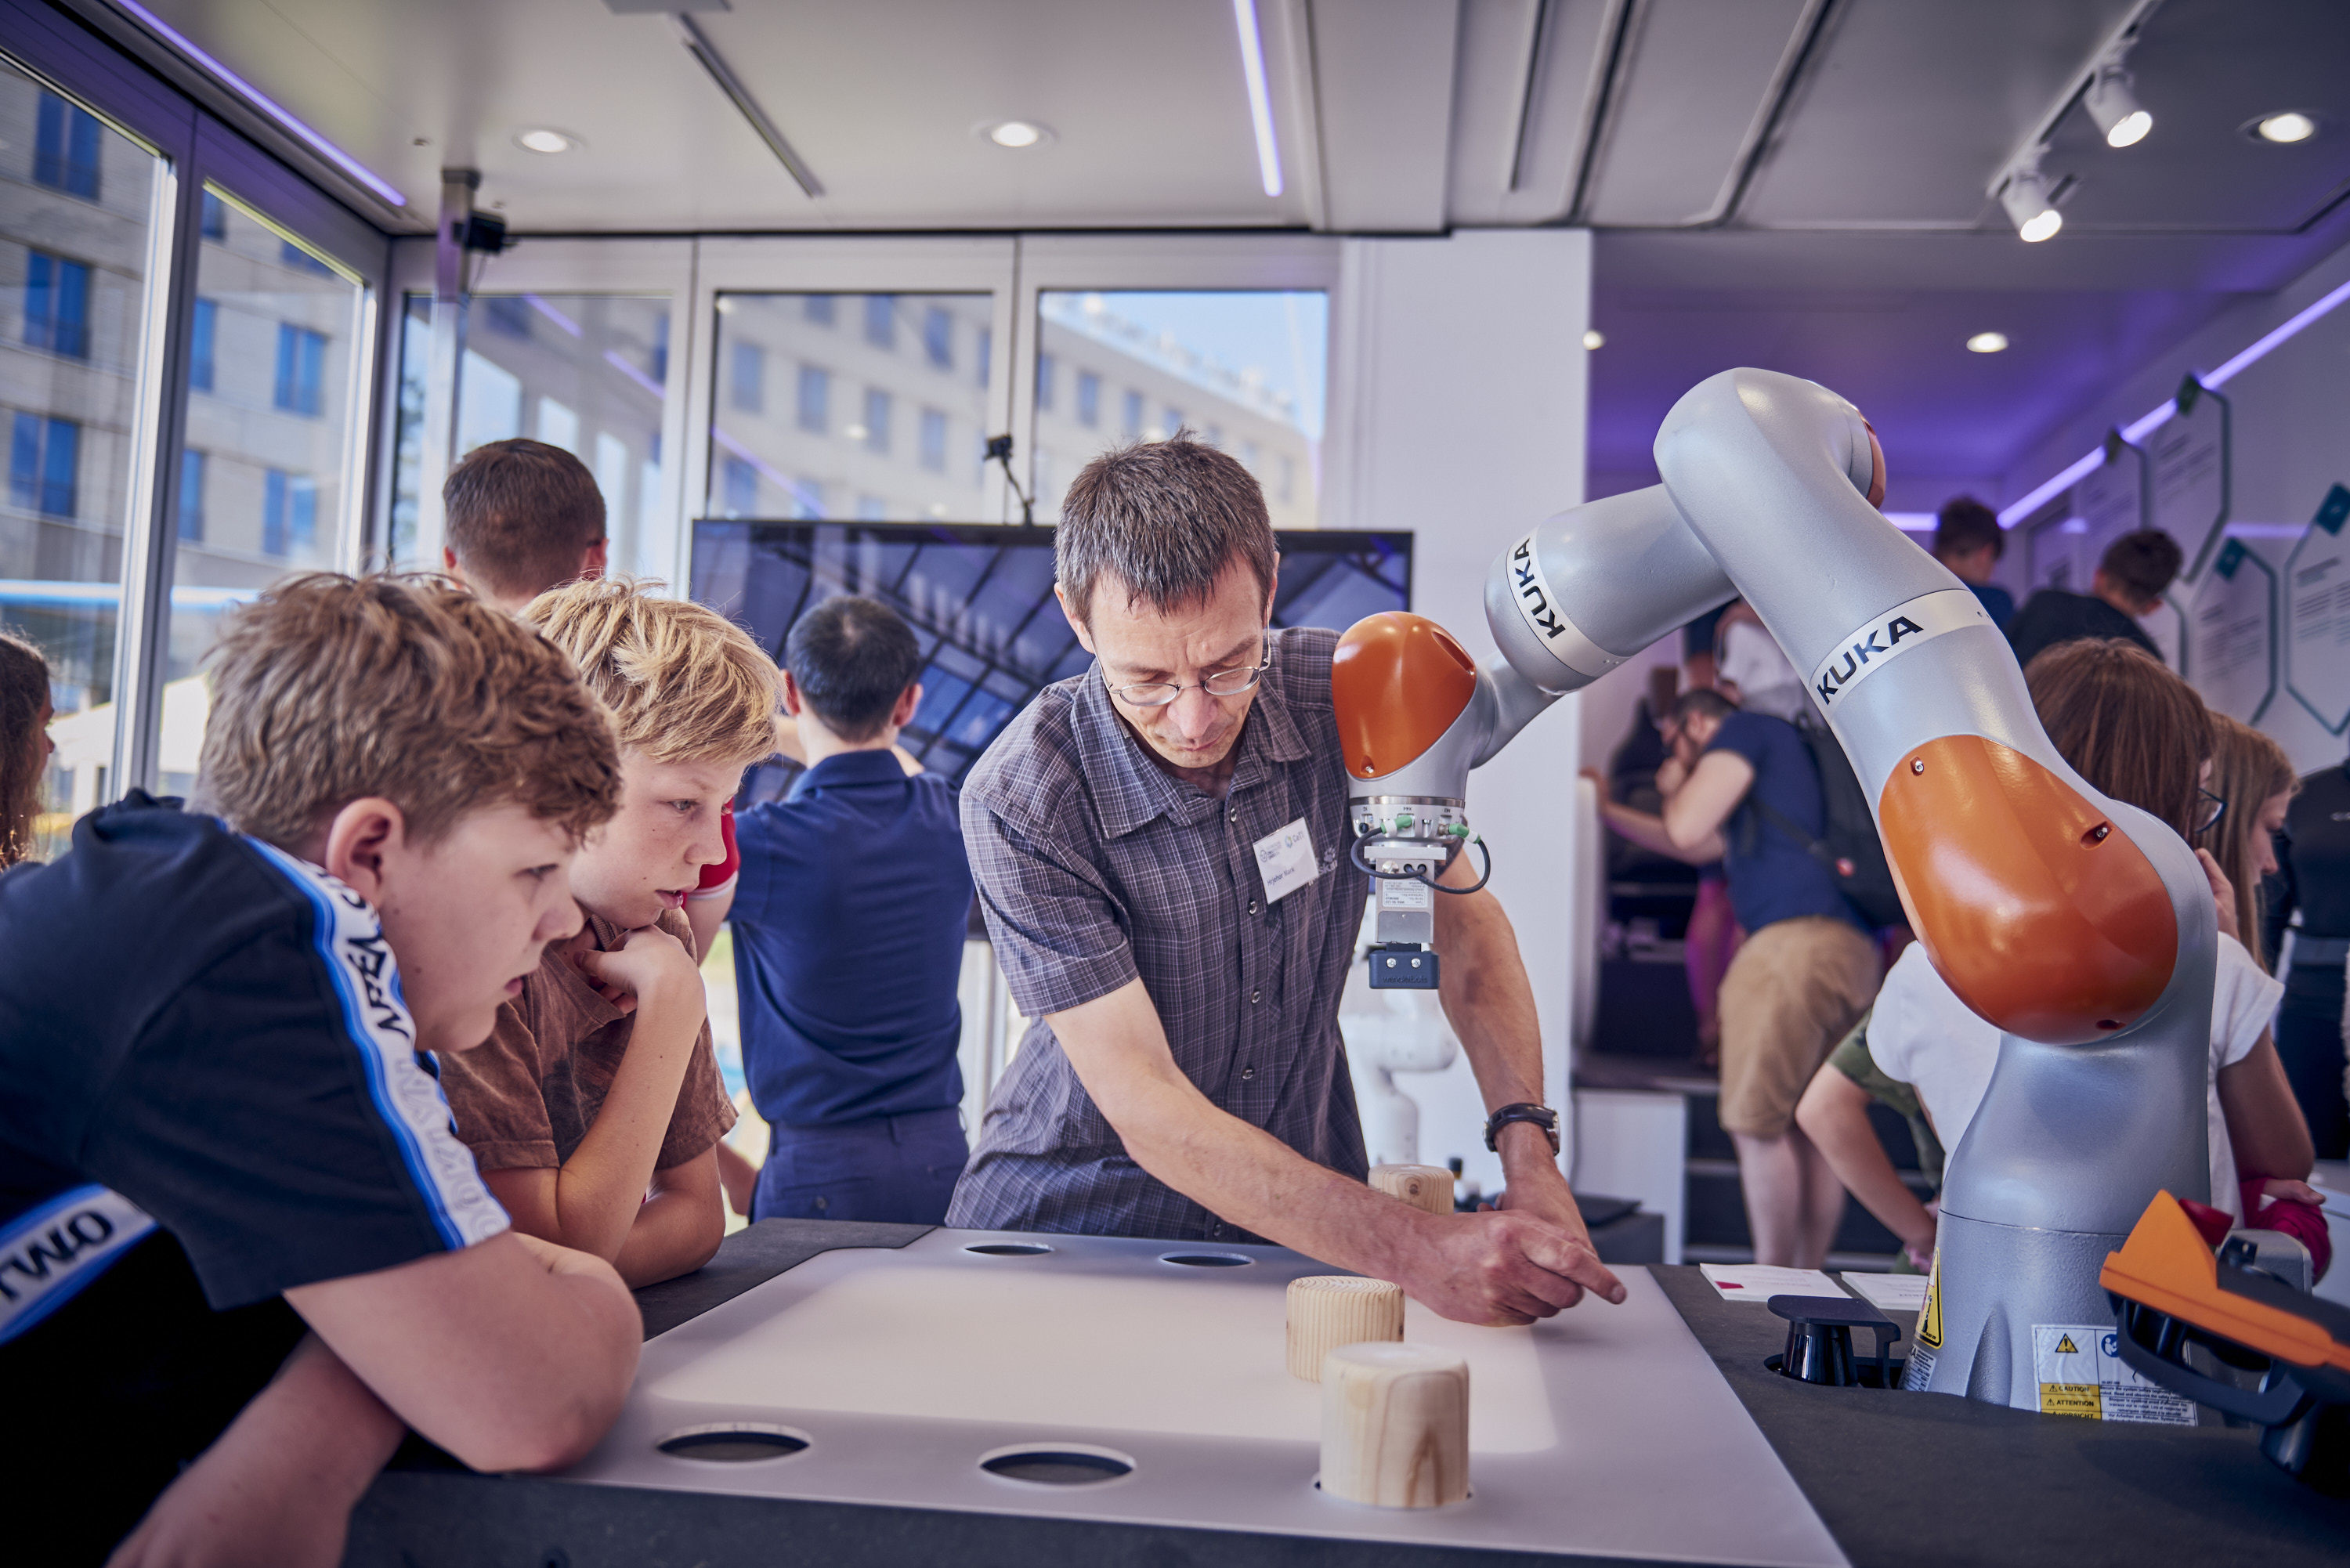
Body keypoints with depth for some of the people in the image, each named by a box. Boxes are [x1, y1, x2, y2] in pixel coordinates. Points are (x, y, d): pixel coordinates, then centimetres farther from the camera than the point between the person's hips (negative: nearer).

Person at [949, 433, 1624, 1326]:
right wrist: (1416, 1251, -34)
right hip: (1074, 1211, -2)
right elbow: (1145, 1106, -25)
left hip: (1304, 1206, 2)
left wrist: (1529, 1154, -14)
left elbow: (1461, 916, 1)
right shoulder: (1019, 803, -23)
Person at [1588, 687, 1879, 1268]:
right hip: (1851, 951, 9)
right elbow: (1696, 845, 39)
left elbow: (1686, 827, -3)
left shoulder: (1746, 730, 5)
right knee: (1810, 1131, 10)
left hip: (1797, 941, -9)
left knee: (1757, 1123, -5)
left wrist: (1675, 788, 18)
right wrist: (1608, 810, 42)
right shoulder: (1779, 760, 32)